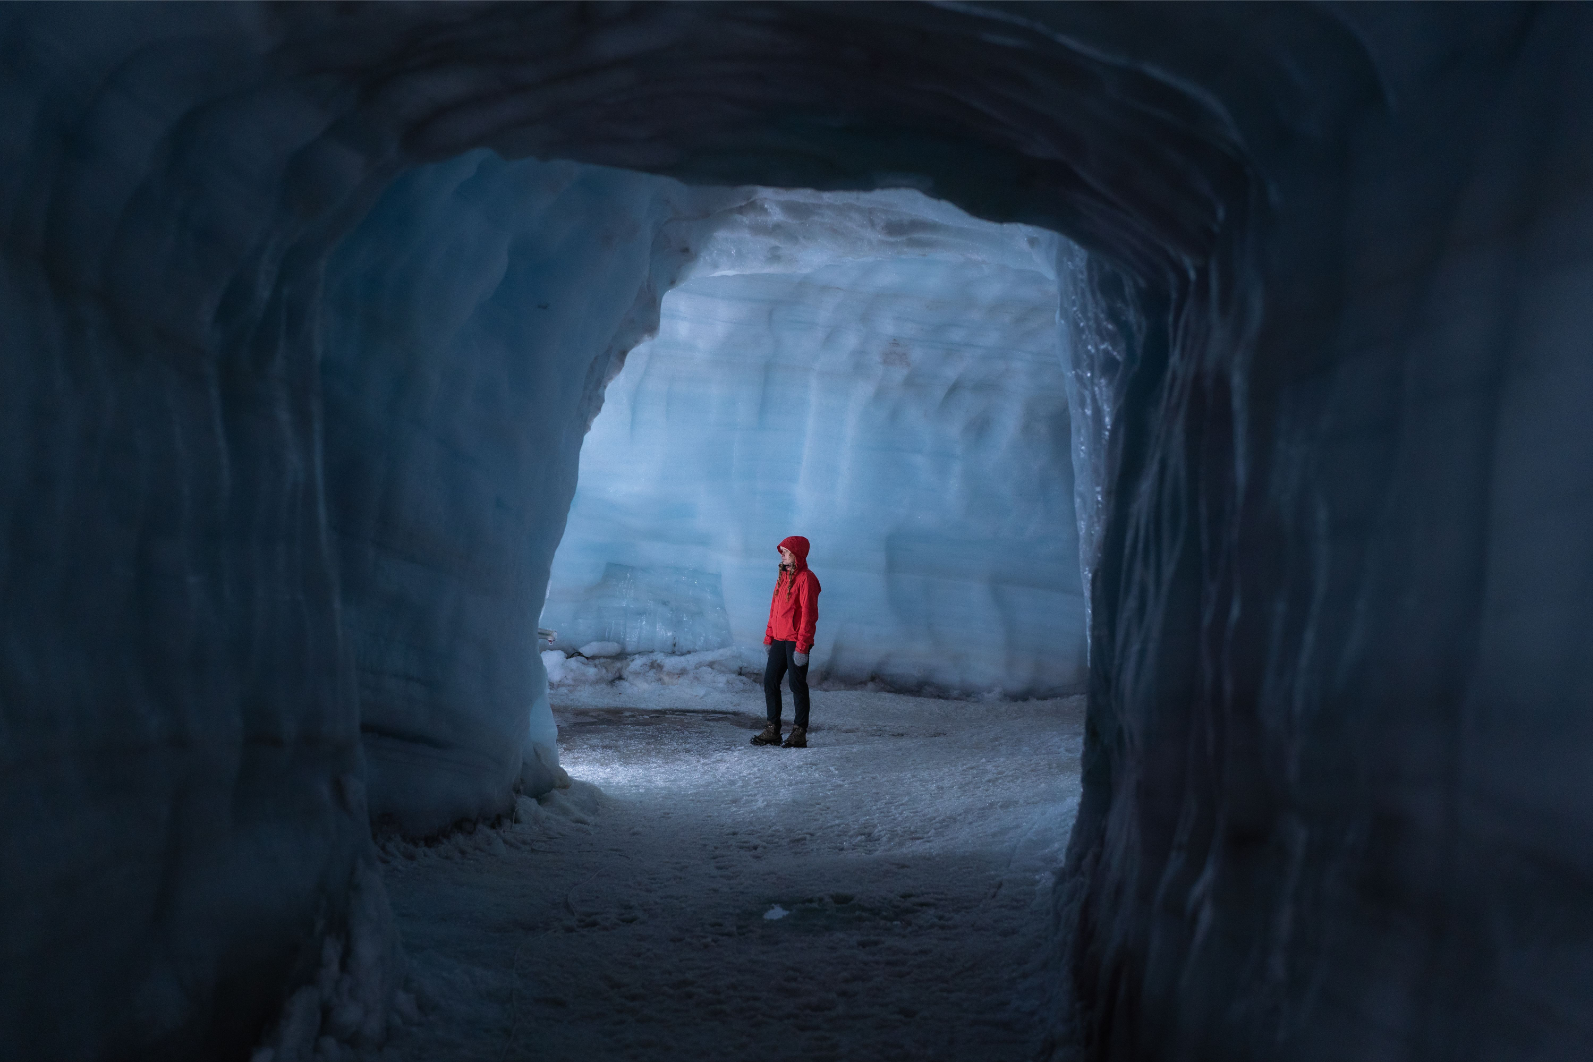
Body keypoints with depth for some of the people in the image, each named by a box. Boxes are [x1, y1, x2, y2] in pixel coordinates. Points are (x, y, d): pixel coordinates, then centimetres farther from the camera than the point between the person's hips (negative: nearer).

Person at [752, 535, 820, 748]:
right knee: (770, 681, 8)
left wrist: (802, 646, -19)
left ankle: (799, 734, 5)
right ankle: (773, 730, 15)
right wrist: (769, 637, 15)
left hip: (796, 641, -8)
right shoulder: (783, 577, 15)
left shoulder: (805, 579, -11)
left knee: (797, 685, -2)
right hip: (779, 640, 8)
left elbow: (809, 614, -15)